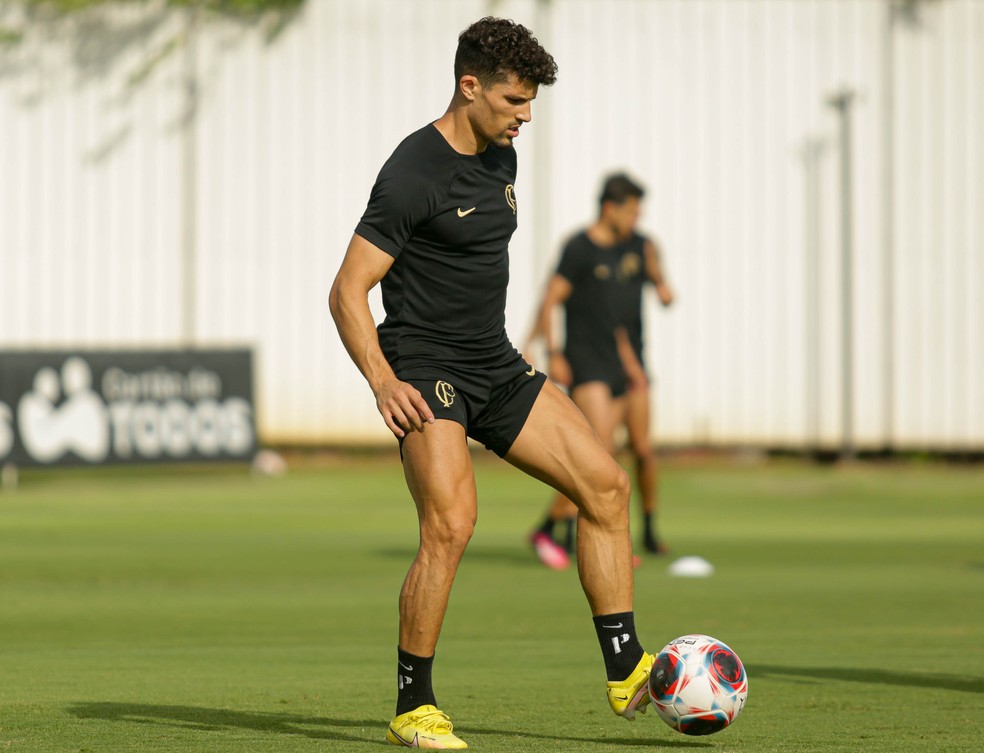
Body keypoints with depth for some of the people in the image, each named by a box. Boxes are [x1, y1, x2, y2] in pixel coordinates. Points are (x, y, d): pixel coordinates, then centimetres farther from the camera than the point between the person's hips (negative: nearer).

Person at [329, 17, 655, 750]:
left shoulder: (501, 157, 10)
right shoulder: (414, 174, -16)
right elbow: (348, 291, -18)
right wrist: (383, 383, -28)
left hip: (494, 363, 8)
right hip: (425, 369, -8)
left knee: (605, 483, 0)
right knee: (451, 524, -23)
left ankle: (626, 673, 6)